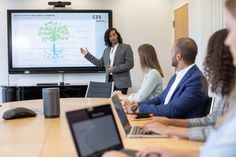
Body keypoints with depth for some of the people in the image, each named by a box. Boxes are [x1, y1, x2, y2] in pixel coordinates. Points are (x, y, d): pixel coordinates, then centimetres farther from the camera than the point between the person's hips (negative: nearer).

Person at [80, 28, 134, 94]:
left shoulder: (126, 47, -1)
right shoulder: (107, 50, 16)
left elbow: (130, 64, -9)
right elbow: (100, 63, 19)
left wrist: (114, 69, -15)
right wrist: (87, 54, 18)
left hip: (121, 82, -5)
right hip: (109, 81, 5)